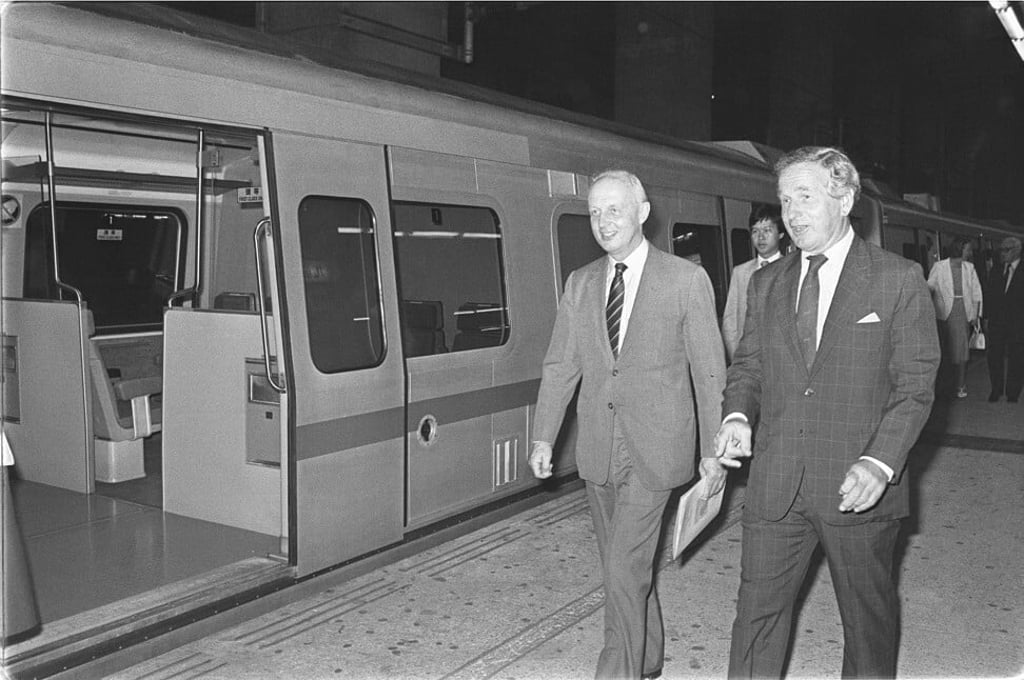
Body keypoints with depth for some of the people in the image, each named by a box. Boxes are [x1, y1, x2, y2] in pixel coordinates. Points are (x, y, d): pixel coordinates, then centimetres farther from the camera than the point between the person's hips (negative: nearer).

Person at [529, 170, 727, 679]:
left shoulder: (686, 279, -4)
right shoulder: (580, 283, 8)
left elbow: (709, 370, -2)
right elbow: (560, 365, 9)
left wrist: (712, 450, -4)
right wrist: (543, 437, 3)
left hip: (654, 450, -4)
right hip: (598, 448, 5)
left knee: (625, 571, -9)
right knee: (629, 566, 16)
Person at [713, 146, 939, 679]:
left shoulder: (899, 280, -2)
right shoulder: (765, 284, 10)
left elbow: (915, 384, -5)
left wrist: (880, 462, -19)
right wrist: (738, 415, -9)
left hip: (860, 489, -2)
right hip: (775, 487, 3)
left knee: (869, 618, 13)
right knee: (757, 613, 4)